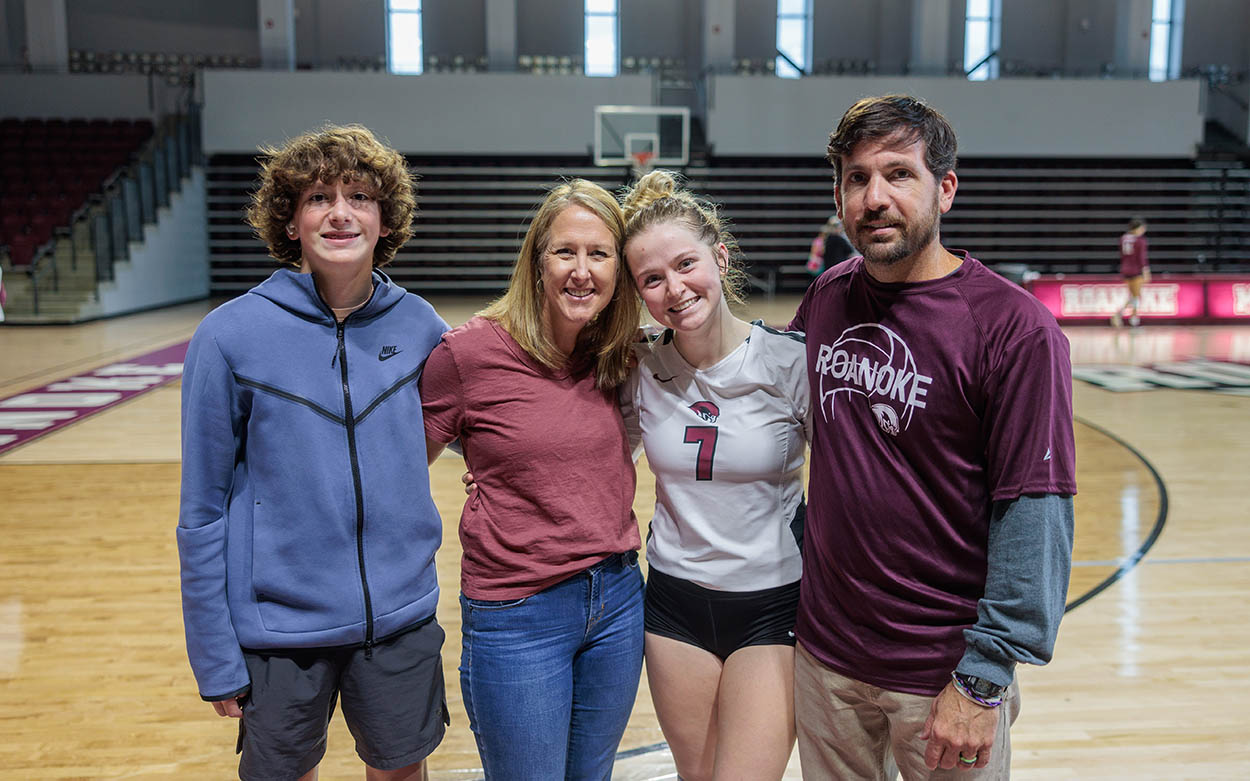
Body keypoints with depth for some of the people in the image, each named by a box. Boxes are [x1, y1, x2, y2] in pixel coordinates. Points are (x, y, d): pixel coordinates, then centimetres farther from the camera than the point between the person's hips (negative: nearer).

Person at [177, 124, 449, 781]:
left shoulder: (418, 325, -3)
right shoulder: (231, 335, -11)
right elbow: (202, 510, -7)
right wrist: (215, 658, -6)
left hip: (402, 619, 2)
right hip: (280, 628, -2)